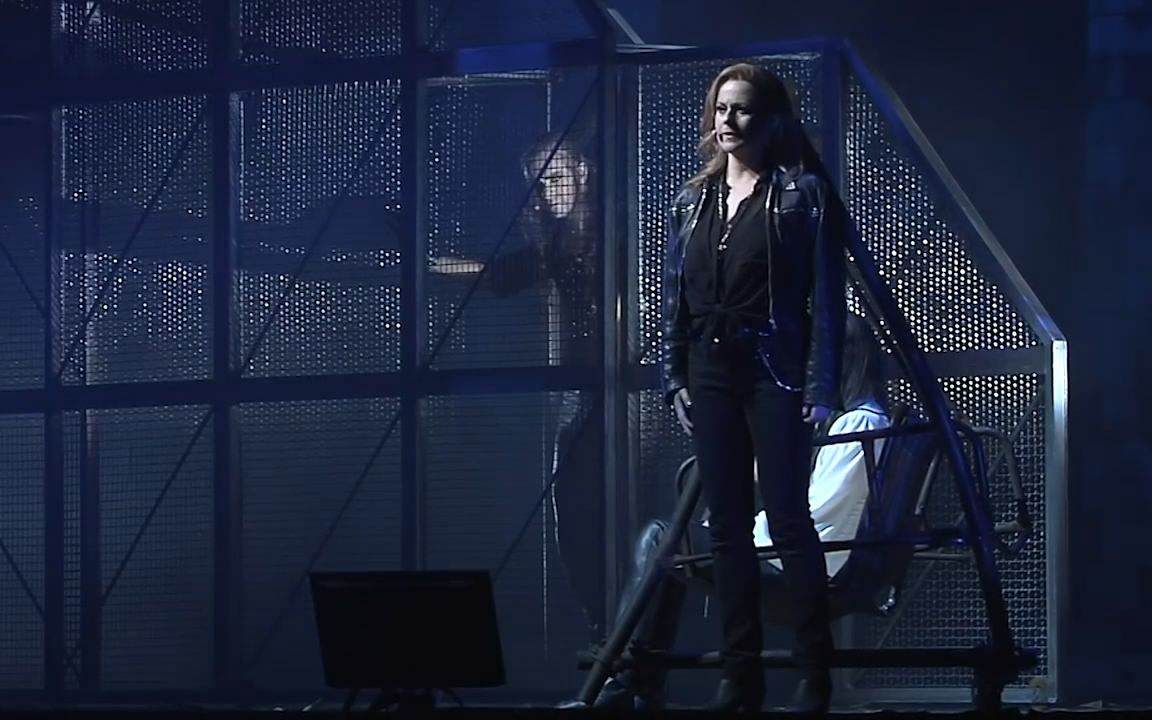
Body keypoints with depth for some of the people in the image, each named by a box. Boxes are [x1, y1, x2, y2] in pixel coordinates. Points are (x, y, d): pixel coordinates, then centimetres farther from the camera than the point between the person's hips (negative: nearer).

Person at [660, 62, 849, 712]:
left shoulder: (802, 193, -3)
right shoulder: (693, 202, 14)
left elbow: (827, 293, -7)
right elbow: (676, 298, 15)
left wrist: (823, 386, -14)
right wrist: (676, 379, 8)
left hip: (774, 373, -6)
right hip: (711, 375, 6)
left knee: (789, 520, -7)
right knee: (727, 527, 5)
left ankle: (815, 675, -2)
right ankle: (741, 674, 8)